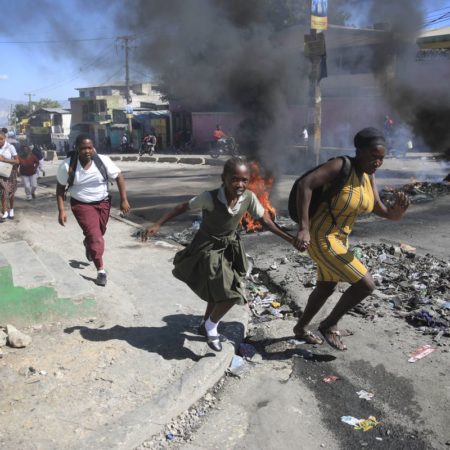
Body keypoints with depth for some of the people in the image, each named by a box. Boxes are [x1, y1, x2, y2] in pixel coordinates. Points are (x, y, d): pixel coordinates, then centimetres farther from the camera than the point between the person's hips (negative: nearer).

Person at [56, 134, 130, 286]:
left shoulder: (103, 161, -16)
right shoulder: (67, 166, -18)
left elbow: (119, 177, -7)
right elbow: (60, 187, -6)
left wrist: (124, 200, -12)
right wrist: (61, 210, -11)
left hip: (103, 202, 3)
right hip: (81, 205, -2)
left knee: (98, 234, 19)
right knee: (94, 235, -12)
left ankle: (87, 244, 55)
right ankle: (100, 270, 0)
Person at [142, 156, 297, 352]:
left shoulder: (249, 198, -17)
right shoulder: (210, 198, -29)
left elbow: (265, 220, -4)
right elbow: (182, 207, -16)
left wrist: (289, 238, -4)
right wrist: (157, 225, -17)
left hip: (231, 248, 5)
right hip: (209, 249, -5)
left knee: (219, 293, 21)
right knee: (230, 294, -14)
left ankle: (206, 325, 48)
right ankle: (211, 326, 15)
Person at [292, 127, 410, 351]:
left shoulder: (368, 175, 3)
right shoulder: (340, 166, -21)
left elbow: (379, 210, 1)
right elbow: (305, 184, -32)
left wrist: (396, 211, -23)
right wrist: (303, 228, -37)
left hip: (339, 238, 9)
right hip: (321, 238, -9)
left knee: (326, 288, 24)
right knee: (366, 285, -9)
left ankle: (300, 328, 44)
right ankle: (328, 324, 12)